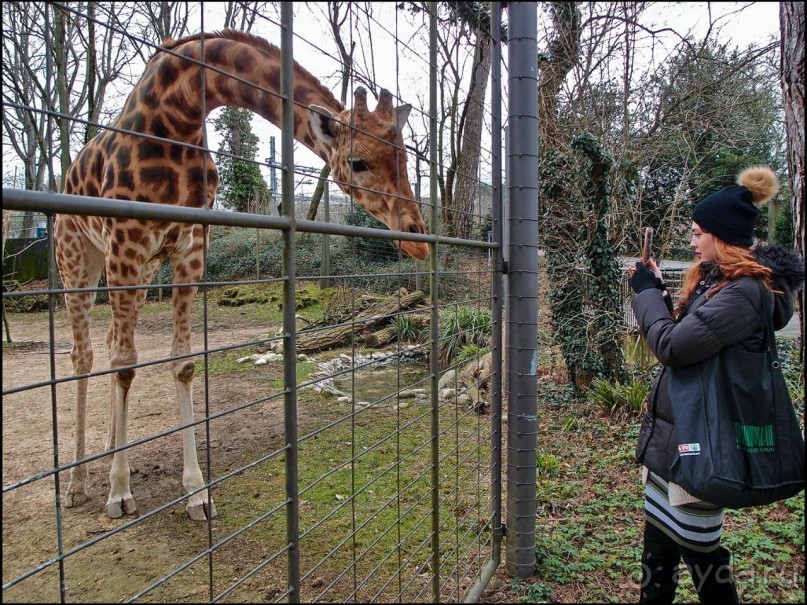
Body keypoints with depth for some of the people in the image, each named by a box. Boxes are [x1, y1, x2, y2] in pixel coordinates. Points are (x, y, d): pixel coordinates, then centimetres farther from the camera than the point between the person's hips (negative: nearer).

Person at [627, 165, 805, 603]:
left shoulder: (743, 292, -21)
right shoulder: (715, 279, 9)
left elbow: (672, 346, -25)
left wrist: (647, 292, -10)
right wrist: (656, 291, 4)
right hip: (674, 428, 10)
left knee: (697, 547, 6)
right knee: (659, 538, 19)